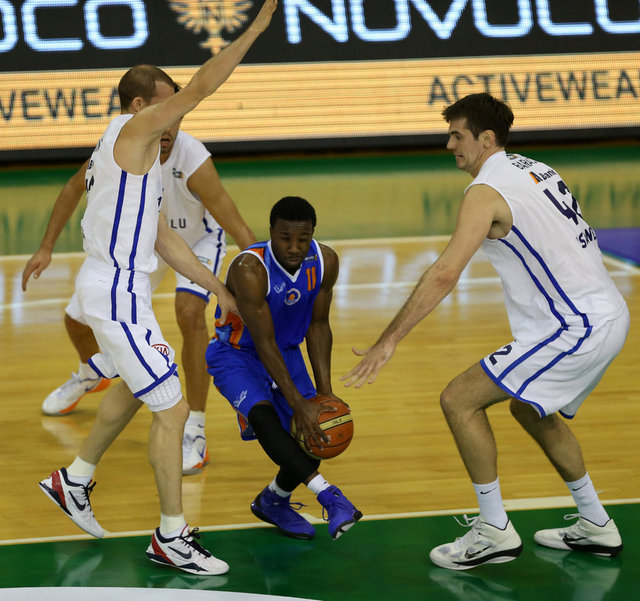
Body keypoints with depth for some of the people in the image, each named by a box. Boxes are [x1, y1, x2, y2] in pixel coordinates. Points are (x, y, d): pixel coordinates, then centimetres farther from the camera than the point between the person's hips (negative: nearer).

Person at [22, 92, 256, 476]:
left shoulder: (193, 162, -40)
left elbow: (241, 232, -38)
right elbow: (75, 187, -6)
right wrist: (46, 249, -7)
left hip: (197, 239, -4)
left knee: (189, 312, -32)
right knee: (78, 319, 11)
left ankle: (195, 434, -20)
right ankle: (90, 375, 50)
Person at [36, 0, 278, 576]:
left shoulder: (140, 152, 16)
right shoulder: (133, 131, -13)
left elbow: (164, 238, 19)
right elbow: (200, 87, -23)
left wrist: (219, 289, 18)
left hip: (117, 288, 11)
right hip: (116, 295, -11)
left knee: (134, 389, 30)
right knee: (172, 408, -7)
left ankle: (74, 481, 46)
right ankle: (171, 537, 2)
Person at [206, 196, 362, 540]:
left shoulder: (325, 262, -16)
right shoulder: (249, 270, -33)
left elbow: (318, 326, -4)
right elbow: (264, 343, -31)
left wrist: (324, 392, -11)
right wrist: (298, 404, -34)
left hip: (287, 352, 6)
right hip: (237, 353, -6)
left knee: (316, 434, -4)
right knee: (263, 415, -33)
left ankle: (273, 501, 23)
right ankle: (329, 497, -38)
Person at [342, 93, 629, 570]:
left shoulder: (487, 191, -13)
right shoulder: (536, 170, 15)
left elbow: (444, 274, -23)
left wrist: (387, 343, -23)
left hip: (576, 329, -10)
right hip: (608, 317, 10)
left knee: (460, 401, -5)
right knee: (531, 410, 28)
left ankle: (494, 531, -1)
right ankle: (596, 528, 32)